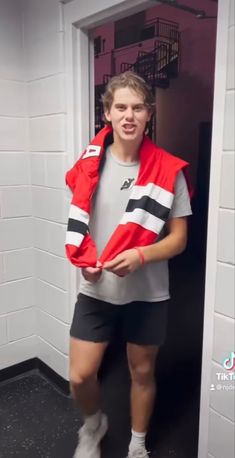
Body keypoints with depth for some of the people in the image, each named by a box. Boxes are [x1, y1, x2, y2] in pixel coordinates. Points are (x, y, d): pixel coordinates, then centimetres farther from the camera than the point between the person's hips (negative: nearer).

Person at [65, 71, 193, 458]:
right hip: (96, 290, 2)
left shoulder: (168, 170, -10)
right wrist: (85, 259, -11)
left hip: (148, 292, -1)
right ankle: (93, 425, 41)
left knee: (142, 371, 16)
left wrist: (140, 256, -23)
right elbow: (77, 223, 7)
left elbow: (178, 238, -6)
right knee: (80, 376, 5)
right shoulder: (90, 164, -3)